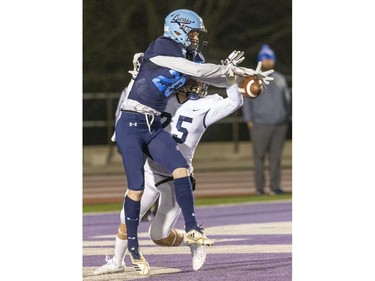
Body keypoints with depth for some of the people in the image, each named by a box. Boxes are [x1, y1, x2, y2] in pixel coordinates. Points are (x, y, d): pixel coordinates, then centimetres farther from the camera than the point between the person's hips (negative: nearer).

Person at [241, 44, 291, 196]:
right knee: (259, 156, -3)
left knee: (276, 156, 0)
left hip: (279, 124, 3)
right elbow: (247, 100, 4)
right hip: (260, 125, -3)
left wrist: (287, 117, 13)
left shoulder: (280, 79, 16)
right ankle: (259, 187, 0)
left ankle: (275, 186, 2)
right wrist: (249, 121, -3)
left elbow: (287, 99, 20)